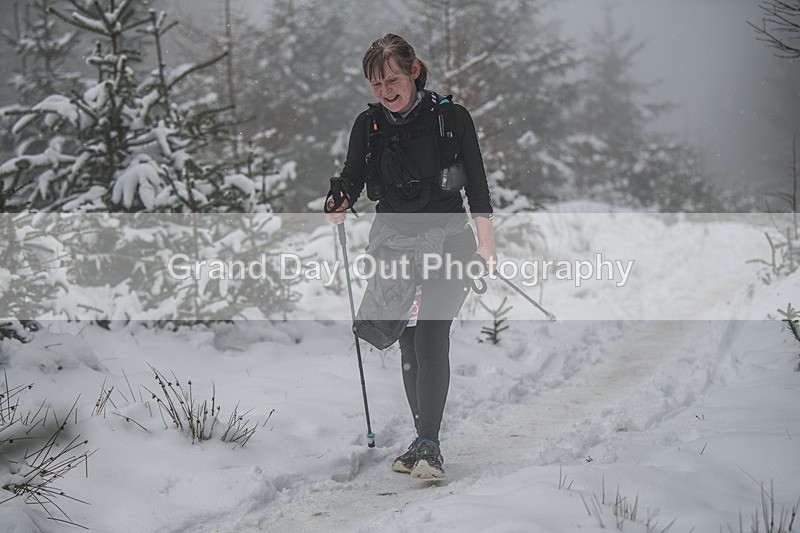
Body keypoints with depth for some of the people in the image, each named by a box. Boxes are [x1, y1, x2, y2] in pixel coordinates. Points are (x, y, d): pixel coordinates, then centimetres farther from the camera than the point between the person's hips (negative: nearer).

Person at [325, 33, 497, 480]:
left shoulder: (451, 117, -6)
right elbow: (351, 182, 12)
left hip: (448, 241, -3)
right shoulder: (368, 125, 3)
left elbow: (477, 187, -3)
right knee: (409, 343, 2)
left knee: (430, 334, -18)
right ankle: (424, 443, 11)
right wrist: (339, 205, -10)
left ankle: (429, 446, -19)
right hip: (393, 243, 4)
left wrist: (486, 243, -12)